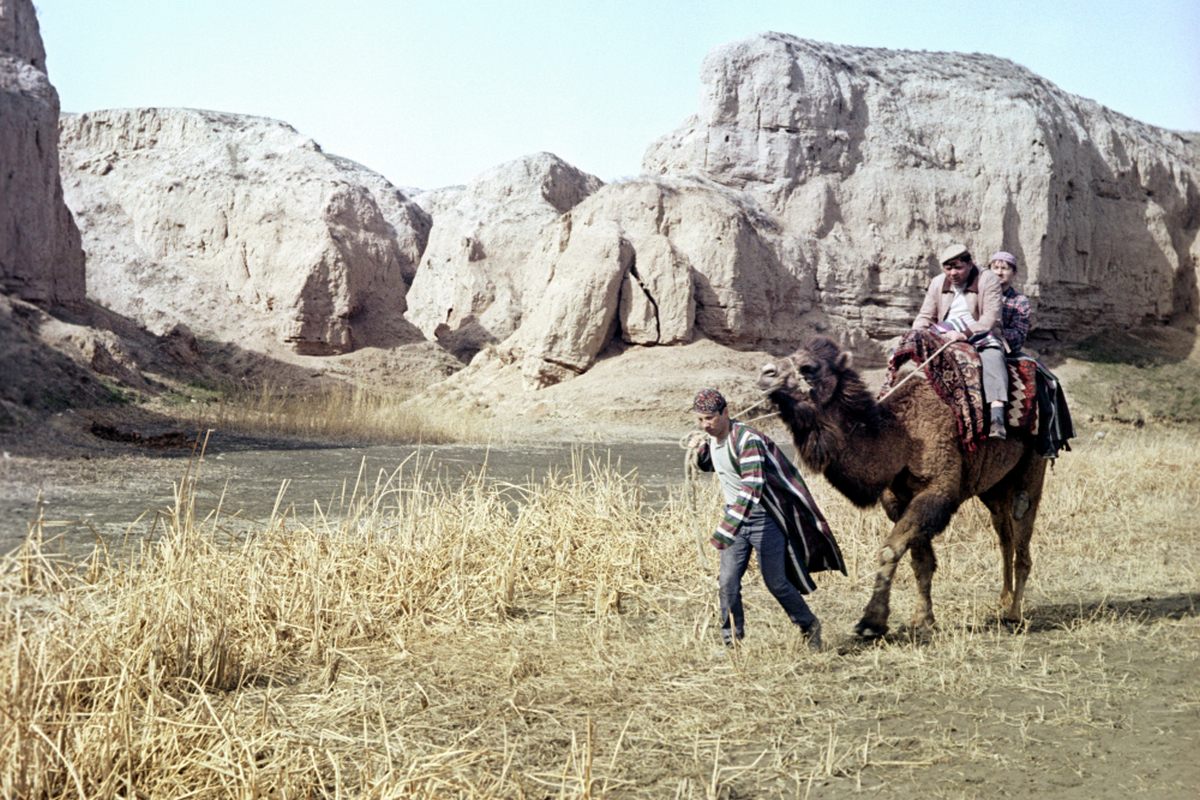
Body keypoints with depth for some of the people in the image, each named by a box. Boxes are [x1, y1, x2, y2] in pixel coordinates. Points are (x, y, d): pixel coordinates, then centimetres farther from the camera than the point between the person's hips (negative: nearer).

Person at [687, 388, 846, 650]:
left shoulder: (747, 440, -25)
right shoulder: (709, 437, 1)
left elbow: (753, 488, -36)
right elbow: (708, 465, 24)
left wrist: (727, 529, -42)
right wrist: (697, 451, -1)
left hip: (764, 518, -7)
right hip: (735, 515, 7)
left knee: (775, 582, -1)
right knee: (728, 581, -1)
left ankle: (809, 626, 22)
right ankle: (731, 641, 9)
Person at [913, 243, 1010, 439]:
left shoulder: (988, 280, -1)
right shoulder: (938, 284, 14)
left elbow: (990, 318, -12)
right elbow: (924, 317, 14)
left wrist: (965, 334, -26)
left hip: (981, 338, -5)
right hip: (945, 340, 5)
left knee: (992, 357, -35)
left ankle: (997, 421, -50)